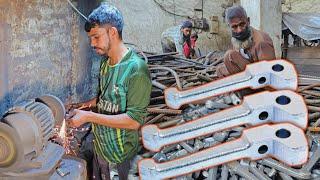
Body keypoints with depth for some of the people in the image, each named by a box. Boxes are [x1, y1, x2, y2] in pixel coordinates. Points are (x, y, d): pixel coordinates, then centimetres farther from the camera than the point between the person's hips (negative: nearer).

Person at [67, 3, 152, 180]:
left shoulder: (136, 69, -22)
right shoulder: (105, 63, 3)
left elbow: (134, 121, -25)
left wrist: (89, 116, -26)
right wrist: (84, 106, 2)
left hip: (120, 154, -7)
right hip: (100, 145, 7)